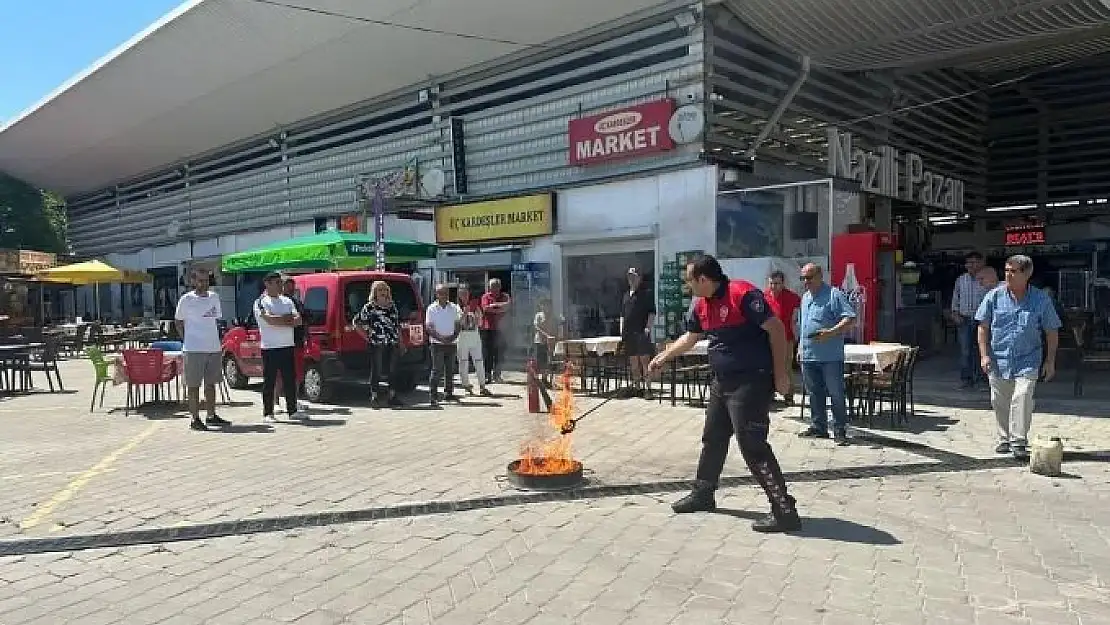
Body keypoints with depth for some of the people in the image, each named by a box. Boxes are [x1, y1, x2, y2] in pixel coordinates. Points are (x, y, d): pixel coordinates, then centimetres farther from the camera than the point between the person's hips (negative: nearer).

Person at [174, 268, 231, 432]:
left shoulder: (214, 297, 10)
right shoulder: (186, 299, -4)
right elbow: (178, 322, 5)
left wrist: (216, 340, 13)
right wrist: (187, 340, -1)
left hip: (214, 348, 5)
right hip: (194, 349, -5)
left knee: (211, 383, 12)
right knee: (194, 385, 0)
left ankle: (211, 416, 21)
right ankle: (195, 419, 5)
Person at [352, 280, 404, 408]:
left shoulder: (392, 306, 14)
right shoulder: (369, 307, -1)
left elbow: (398, 326, 18)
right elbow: (356, 322, 1)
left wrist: (400, 343, 14)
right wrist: (367, 337, -3)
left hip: (392, 345, 4)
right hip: (375, 345, -4)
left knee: (391, 371, 8)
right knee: (376, 371, 0)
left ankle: (392, 397, 15)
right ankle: (375, 397, 6)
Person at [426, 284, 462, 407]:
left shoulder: (454, 308, 8)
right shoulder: (431, 309, -2)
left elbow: (458, 325, 9)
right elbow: (429, 328, -6)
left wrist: (454, 336, -9)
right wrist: (440, 338, -19)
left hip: (451, 343, 4)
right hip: (437, 344, -4)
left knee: (450, 370, 9)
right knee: (437, 371, -8)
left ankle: (449, 393, 18)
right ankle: (433, 396, -7)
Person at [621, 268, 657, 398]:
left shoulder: (647, 293, 1)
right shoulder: (626, 294, 20)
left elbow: (652, 313, -3)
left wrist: (648, 327, -14)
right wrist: (622, 331, 13)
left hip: (642, 332, -6)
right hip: (628, 333, 6)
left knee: (644, 360, -9)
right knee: (633, 363, 8)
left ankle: (648, 388, -8)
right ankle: (637, 387, 15)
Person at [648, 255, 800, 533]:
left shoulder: (743, 294, -19)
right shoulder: (700, 305, 8)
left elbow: (776, 329, -19)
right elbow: (690, 337, 25)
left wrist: (780, 373, -19)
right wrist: (662, 357, 29)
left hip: (751, 382, -9)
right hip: (722, 382, 9)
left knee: (753, 446, -12)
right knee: (712, 440, 19)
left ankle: (784, 511, -6)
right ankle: (703, 494, 37)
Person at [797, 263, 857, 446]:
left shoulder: (834, 295, -7)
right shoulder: (805, 298, 17)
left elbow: (851, 320, -15)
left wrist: (830, 332, -25)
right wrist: (800, 347, 21)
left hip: (830, 357, -7)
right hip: (808, 356, 7)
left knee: (836, 394, -2)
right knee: (815, 393, 13)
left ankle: (840, 431, 5)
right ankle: (818, 427, 22)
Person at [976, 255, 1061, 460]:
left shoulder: (1041, 300, -2)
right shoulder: (994, 296, -1)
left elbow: (1052, 332, 6)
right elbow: (983, 327, 3)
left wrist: (1050, 361, 4)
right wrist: (984, 355, -3)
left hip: (1027, 361, -2)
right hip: (998, 360, 2)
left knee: (1022, 399, -15)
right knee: (1000, 402, 9)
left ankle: (1019, 442, -5)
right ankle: (1005, 439, 27)